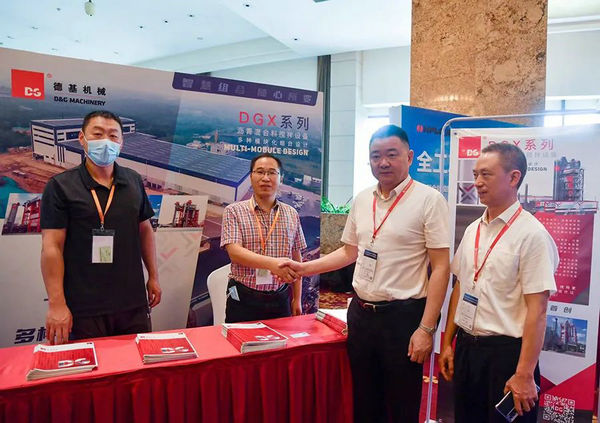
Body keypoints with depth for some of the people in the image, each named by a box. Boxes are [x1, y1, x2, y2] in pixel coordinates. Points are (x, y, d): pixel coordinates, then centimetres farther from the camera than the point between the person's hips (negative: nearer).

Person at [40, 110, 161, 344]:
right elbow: (52, 247, -9)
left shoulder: (134, 181, 6)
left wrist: (153, 277, 12)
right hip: (84, 308, -3)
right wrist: (56, 304, -12)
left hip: (133, 302, 4)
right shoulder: (60, 186, -6)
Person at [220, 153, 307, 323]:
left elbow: (296, 258, 11)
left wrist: (297, 299, 10)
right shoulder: (234, 211, -3)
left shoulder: (291, 214, 7)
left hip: (280, 300, 3)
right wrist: (272, 263, -30)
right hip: (243, 300, -2)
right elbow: (234, 252, -16)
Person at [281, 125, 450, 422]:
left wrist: (426, 329, -15)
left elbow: (440, 267, -11)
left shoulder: (429, 200, -10)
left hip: (403, 316, -5)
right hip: (360, 313, 5)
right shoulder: (362, 200, 7)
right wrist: (303, 268, 7)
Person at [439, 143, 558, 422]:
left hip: (506, 350, -6)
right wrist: (447, 343, 12)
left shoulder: (531, 234, -14)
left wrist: (525, 374, -17)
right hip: (466, 347, 7)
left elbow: (537, 310, -17)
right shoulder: (473, 230, 6)